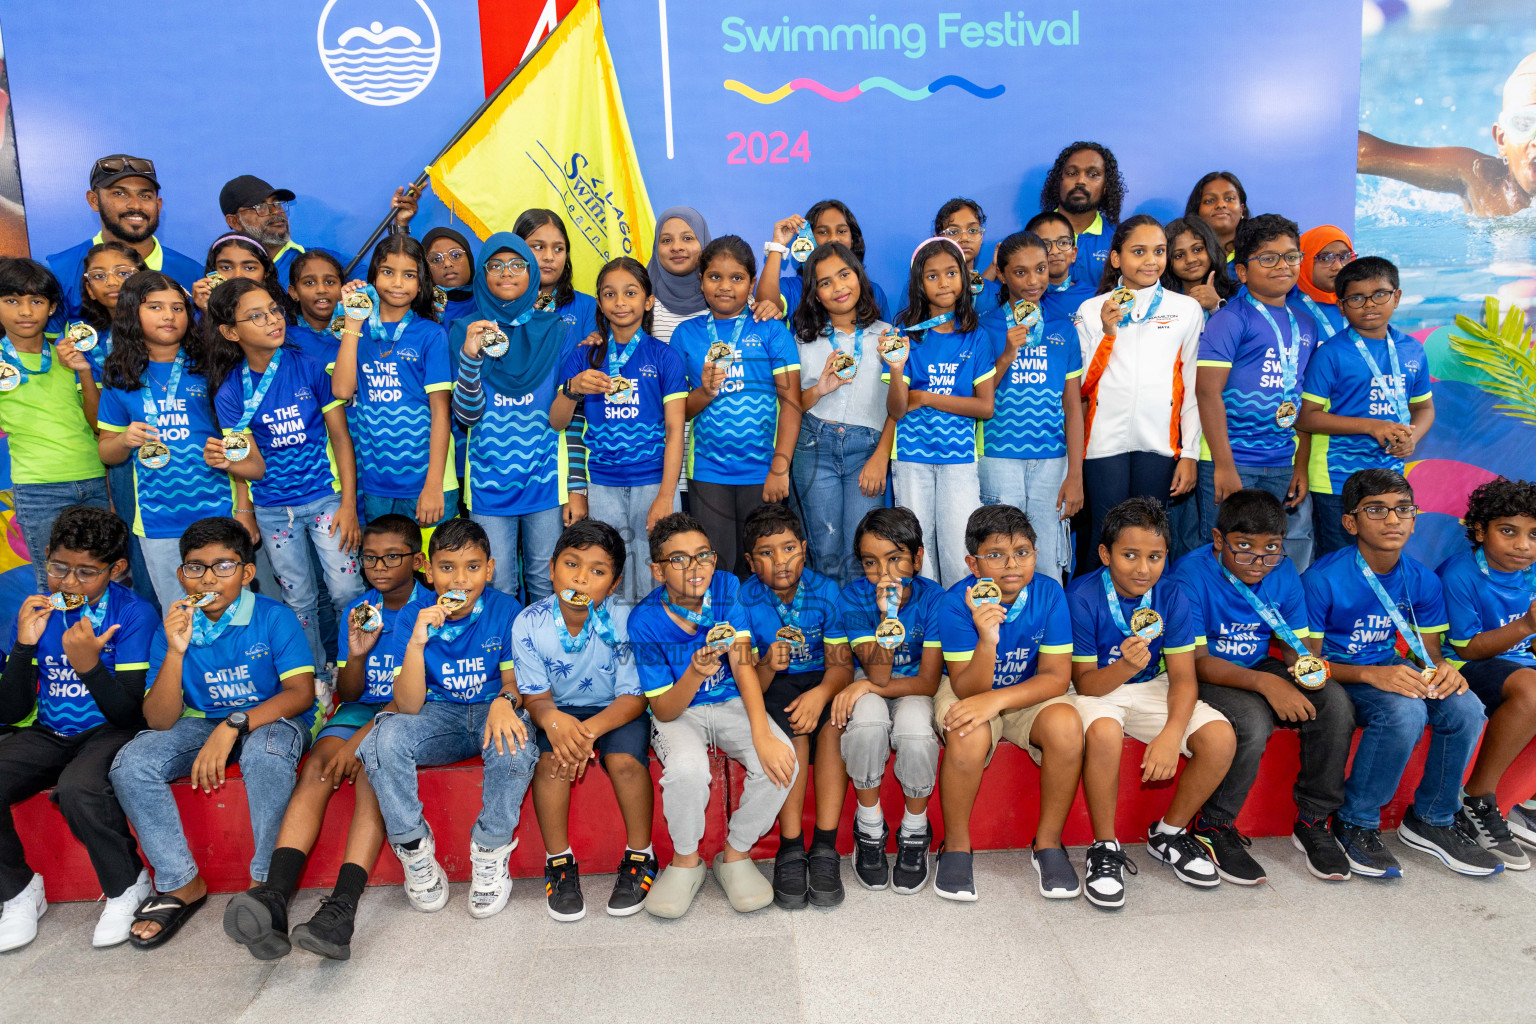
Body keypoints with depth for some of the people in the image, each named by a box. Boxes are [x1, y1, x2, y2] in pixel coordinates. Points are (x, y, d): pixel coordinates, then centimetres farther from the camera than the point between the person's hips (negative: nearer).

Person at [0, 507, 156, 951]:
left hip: (110, 732, -5)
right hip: (47, 734, 5)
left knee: (77, 789, -35)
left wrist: (89, 664, -29)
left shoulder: (134, 614, -11)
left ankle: (127, 887, -8)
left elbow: (128, 712, -14)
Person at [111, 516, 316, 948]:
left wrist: (232, 726, -32)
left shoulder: (274, 618, -13)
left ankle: (266, 880, -22)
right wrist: (175, 652, -23)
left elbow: (301, 693, -21)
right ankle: (181, 883, -8)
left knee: (266, 752, -38)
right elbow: (160, 721, -10)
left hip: (272, 720, -4)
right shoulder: (173, 630, -3)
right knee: (131, 763, -20)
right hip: (203, 724, 5)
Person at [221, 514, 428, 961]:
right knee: (316, 764, -26)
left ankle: (342, 908, -46)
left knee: (371, 764, -34)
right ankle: (273, 898, -40)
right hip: (362, 710, 5)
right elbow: (348, 695, 9)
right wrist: (355, 654, -12)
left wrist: (360, 740, -22)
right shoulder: (358, 612, 13)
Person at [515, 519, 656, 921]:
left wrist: (590, 729, -33)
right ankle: (559, 862, -5)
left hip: (616, 712, -1)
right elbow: (536, 697, -9)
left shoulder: (624, 622, -19)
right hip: (559, 712, 2)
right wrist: (552, 719, -34)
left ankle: (640, 858, -4)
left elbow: (634, 697, -16)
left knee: (625, 759, -28)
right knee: (550, 757, -27)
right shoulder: (530, 624, -14)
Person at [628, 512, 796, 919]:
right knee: (686, 769, -35)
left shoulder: (727, 588, -12)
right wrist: (695, 672, -38)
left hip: (732, 703, 2)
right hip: (678, 712, -2)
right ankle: (686, 861, -3)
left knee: (780, 763, -26)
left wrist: (762, 735, -30)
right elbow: (664, 711, -16)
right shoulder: (645, 621, -18)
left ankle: (735, 854, 1)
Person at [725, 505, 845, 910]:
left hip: (820, 681, 1)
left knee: (833, 724, -29)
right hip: (771, 686, -1)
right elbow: (749, 683, -12)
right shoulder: (743, 601, -12)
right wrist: (767, 667, -36)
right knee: (794, 730, -31)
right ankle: (791, 850, -21)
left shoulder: (825, 591, -9)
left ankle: (825, 847, -23)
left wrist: (820, 693, -31)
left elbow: (841, 664, -9)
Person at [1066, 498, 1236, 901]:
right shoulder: (1081, 598, -19)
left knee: (1221, 737, -19)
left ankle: (1170, 833, 6)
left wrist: (1171, 735, -28)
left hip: (1151, 688, 4)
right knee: (1104, 732, -38)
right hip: (1097, 690, -4)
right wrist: (1125, 665, -38)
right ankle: (1105, 847, -14)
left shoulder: (1171, 596, -8)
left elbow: (1183, 677, -10)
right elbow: (1085, 683, -16)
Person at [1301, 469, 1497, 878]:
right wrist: (1371, 675, -30)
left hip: (1389, 670, 6)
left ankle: (1431, 820, 2)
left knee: (1465, 706, -20)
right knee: (1405, 711, -33)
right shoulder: (1322, 579, -18)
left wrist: (1443, 670, -18)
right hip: (1336, 676, -6)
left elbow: (1429, 652, 7)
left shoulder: (1423, 580, -1)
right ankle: (1354, 824, -12)